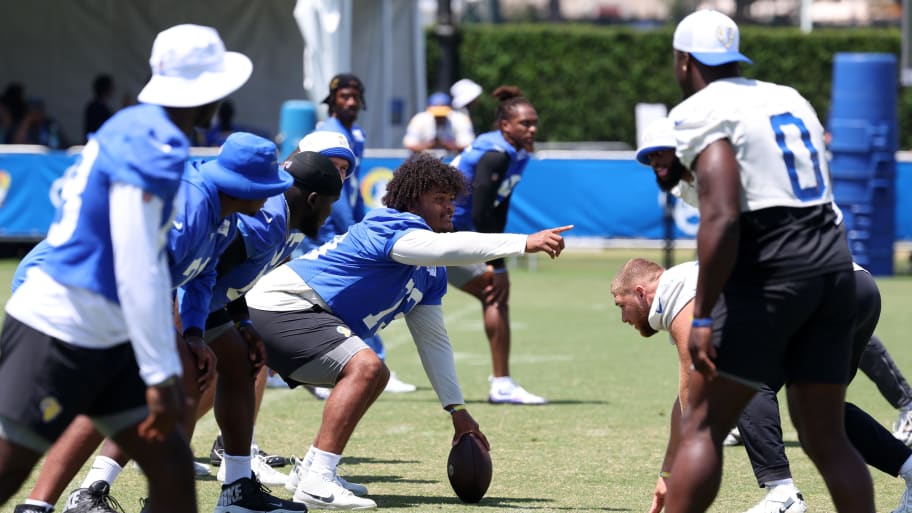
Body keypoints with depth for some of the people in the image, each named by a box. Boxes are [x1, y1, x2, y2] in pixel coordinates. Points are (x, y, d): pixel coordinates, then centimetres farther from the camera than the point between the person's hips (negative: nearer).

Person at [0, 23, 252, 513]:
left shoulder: (136, 130, 11)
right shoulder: (152, 150, -18)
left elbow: (151, 259, 19)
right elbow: (136, 274, -22)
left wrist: (168, 365, 24)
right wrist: (161, 376, -19)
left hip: (105, 342, 10)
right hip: (58, 336, -10)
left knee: (171, 461, 4)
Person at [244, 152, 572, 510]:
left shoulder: (430, 274, 13)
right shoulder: (392, 227, -17)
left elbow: (432, 339, 18)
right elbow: (448, 247, -36)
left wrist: (457, 410, 13)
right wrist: (525, 243, -40)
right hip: (281, 306, -11)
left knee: (374, 376, 23)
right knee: (364, 366, -28)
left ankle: (312, 470, 22)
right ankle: (315, 484, -31)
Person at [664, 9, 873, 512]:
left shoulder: (701, 113, -5)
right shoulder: (788, 98, 19)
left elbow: (722, 219, -17)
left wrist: (702, 316, -17)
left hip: (770, 271, -7)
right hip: (835, 262, 7)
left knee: (702, 427, -2)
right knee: (825, 436, 12)